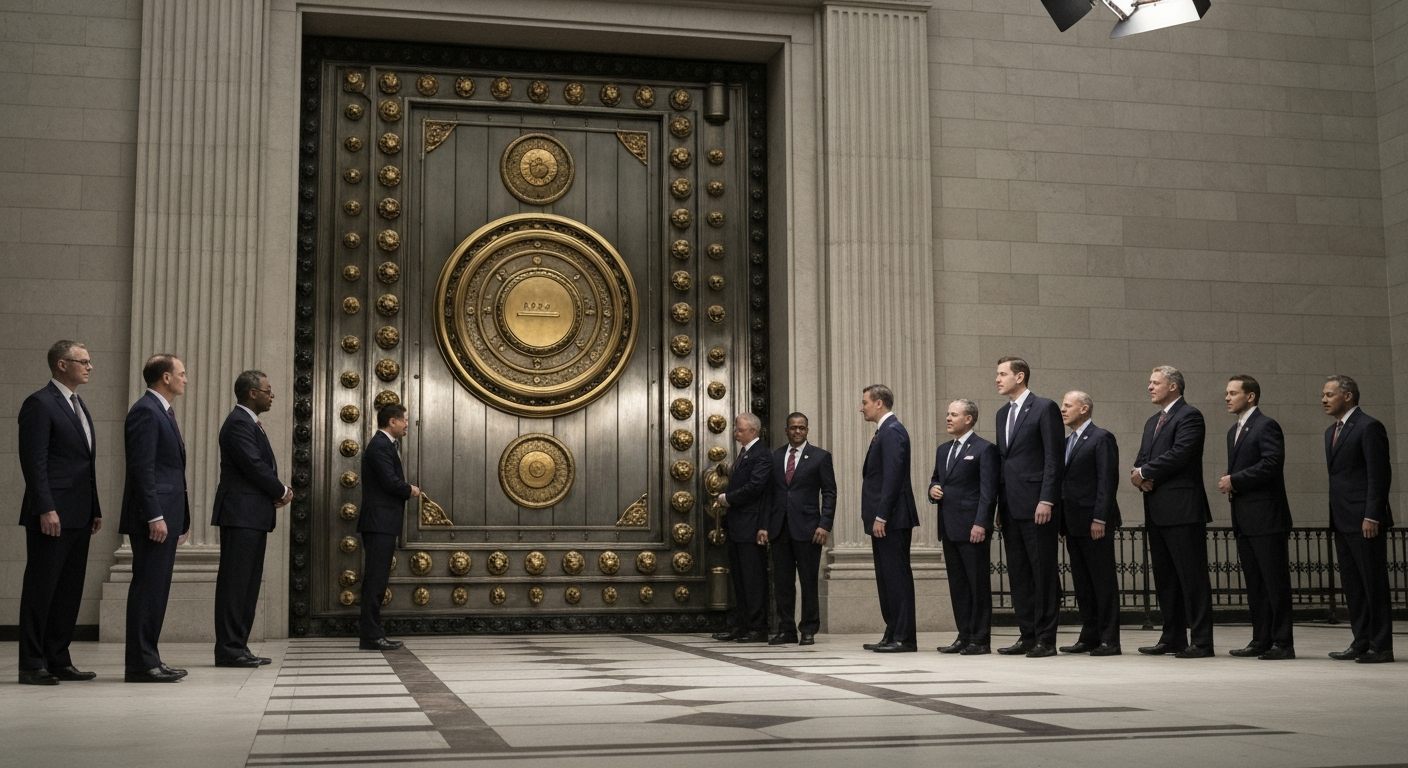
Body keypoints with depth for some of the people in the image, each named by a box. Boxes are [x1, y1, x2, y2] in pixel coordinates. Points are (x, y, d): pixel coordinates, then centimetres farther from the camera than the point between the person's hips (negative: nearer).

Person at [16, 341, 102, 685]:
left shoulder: (79, 406, 18)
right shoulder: (39, 404, -9)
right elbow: (34, 462, -15)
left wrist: (95, 509, 16)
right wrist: (46, 509, -20)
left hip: (78, 516, 9)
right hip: (52, 516, -9)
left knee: (69, 592, 10)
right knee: (41, 590, -3)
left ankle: (58, 660, 17)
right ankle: (32, 665, 3)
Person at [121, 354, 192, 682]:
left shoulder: (163, 412, 19)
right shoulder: (145, 411, -11)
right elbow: (142, 467, -18)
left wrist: (180, 518, 19)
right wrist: (154, 516, -22)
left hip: (166, 516, 10)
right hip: (153, 517, -10)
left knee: (156, 590, 11)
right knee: (147, 588, -7)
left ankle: (148, 660, 15)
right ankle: (140, 664, -4)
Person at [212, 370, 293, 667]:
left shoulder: (248, 422, 20)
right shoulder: (239, 423, -12)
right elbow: (254, 466, -19)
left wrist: (278, 492, 2)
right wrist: (282, 491, -5)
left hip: (253, 517, 10)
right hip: (241, 514, -10)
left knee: (248, 583, 11)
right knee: (235, 581, -8)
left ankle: (238, 646, 14)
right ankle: (229, 649, -6)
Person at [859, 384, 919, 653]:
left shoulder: (892, 431, -12)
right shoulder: (885, 431, 18)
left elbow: (892, 477, -20)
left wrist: (881, 517, -21)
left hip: (891, 520, -10)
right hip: (883, 520, 10)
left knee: (897, 578, -7)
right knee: (886, 579, 12)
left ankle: (905, 638, -4)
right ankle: (892, 635, 17)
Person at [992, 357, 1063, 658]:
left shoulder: (1045, 408, -5)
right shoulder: (1002, 413, 17)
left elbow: (1053, 458, -10)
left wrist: (1046, 500, -16)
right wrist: (999, 503, 13)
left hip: (1036, 505, -8)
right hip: (1011, 506, 8)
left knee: (1044, 573, -3)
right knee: (1018, 574, 9)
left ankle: (1046, 638, 2)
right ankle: (1027, 635, 15)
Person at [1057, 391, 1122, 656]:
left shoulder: (1101, 438, -7)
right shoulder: (1067, 442, 18)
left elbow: (1107, 480, -13)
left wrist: (1100, 518, -19)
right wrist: (1061, 520, 11)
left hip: (1095, 522, -8)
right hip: (1073, 524, 8)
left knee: (1104, 582, -3)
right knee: (1082, 583, 10)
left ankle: (1109, 640, 0)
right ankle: (1089, 637, 15)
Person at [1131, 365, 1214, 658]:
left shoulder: (1189, 416, -6)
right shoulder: (1152, 422, 22)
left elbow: (1179, 455, -18)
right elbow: (1141, 459, 17)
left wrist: (1145, 473, -9)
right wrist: (1140, 476, -5)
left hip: (1183, 510, -9)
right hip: (1157, 510, 9)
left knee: (1192, 576, -6)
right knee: (1165, 579, 11)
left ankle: (1201, 641, -4)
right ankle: (1172, 638, 17)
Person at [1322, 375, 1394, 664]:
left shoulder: (1369, 427, -10)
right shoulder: (1331, 431, 17)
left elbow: (1380, 474, -15)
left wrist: (1371, 516, -19)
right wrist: (1335, 515, 14)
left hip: (1364, 521, -9)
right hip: (1343, 521, 9)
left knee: (1374, 583, -3)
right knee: (1352, 584, 11)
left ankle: (1381, 646, 2)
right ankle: (1361, 642, 16)